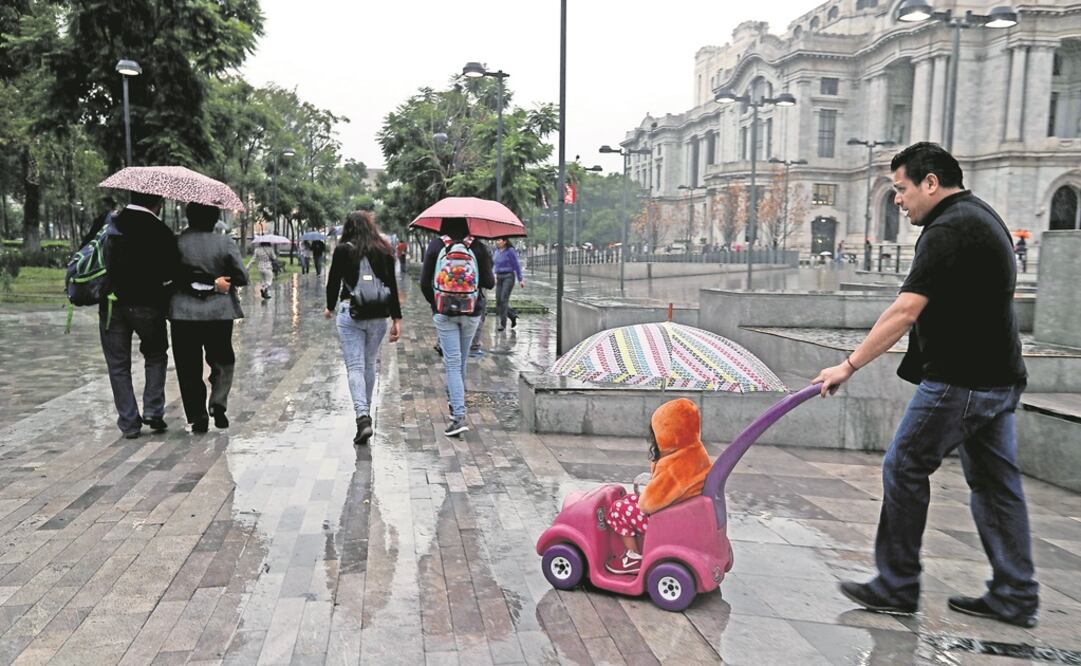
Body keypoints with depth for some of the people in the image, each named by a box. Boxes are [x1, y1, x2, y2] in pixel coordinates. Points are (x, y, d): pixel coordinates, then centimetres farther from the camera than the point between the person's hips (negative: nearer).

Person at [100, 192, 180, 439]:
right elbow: (171, 274, -10)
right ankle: (153, 411, 9)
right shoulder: (161, 233, -10)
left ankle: (129, 423, 11)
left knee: (118, 365, 10)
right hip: (147, 307, -3)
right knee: (156, 356, 19)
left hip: (112, 305, 3)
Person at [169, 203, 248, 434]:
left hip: (184, 313, 0)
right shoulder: (225, 243, -5)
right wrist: (215, 281, 5)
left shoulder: (177, 242, -4)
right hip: (219, 312, 0)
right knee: (222, 361, 17)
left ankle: (198, 417, 8)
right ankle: (218, 403, -1)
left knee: (189, 367, 8)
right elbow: (242, 277, -6)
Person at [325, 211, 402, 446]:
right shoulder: (384, 250, 4)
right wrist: (397, 319, 3)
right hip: (378, 316, 3)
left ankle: (362, 417, -19)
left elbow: (333, 282, 2)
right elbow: (392, 286, 1)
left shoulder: (343, 250, -3)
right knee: (370, 364, 16)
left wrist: (330, 307, 21)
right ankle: (366, 413, 30)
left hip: (350, 314, -3)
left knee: (355, 366, -4)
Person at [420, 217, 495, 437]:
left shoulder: (435, 246, -5)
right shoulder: (478, 247, -5)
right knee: (461, 361, 19)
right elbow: (489, 282, -4)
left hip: (444, 312, -1)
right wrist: (494, 277, 19)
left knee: (452, 362, -3)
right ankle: (455, 403, 37)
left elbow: (424, 282, -4)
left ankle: (459, 416, -13)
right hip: (472, 312, 1)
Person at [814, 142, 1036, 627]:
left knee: (904, 469, -1)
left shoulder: (947, 231, -17)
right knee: (996, 482, 13)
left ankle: (897, 587, 8)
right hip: (999, 377, 10)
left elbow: (904, 312, -26)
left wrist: (850, 365, -23)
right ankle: (1015, 597, 20)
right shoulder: (981, 216, 16)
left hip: (959, 380, -10)